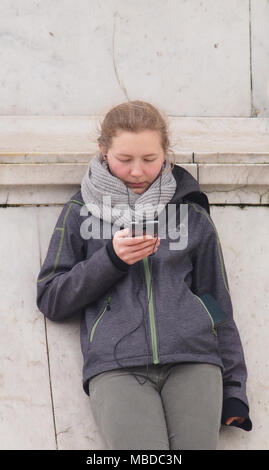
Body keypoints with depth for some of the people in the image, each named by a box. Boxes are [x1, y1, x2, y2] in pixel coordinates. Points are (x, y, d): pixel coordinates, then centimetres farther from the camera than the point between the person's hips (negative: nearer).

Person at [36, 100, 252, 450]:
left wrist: (233, 392, 11)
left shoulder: (192, 214, 17)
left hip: (192, 358, 2)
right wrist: (111, 258, -4)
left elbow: (219, 304, 18)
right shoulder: (81, 211, 16)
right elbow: (51, 301, 10)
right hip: (116, 365, -2)